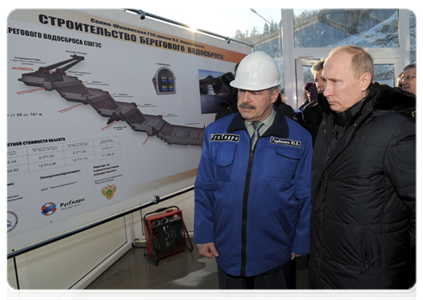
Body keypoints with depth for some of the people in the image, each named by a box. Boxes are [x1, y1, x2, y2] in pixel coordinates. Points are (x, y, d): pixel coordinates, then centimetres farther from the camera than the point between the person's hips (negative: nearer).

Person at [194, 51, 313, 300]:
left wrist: (301, 243, 0)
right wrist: (204, 235, 0)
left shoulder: (299, 138, -9)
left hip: (277, 251, -1)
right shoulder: (216, 133, -4)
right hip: (227, 249, 2)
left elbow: (305, 196, -3)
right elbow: (205, 188, 1)